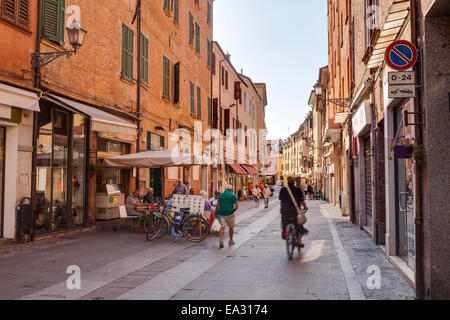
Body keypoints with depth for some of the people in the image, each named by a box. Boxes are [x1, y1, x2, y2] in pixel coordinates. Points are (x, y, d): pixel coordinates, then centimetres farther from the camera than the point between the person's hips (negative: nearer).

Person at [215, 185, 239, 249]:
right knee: (231, 227, 15)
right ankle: (231, 241, 26)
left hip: (221, 213, 2)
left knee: (223, 227, 2)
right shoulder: (233, 196, -2)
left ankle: (221, 240, -18)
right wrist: (233, 211, 8)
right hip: (230, 213, -2)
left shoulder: (221, 195, 6)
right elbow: (236, 206, -9)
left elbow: (217, 206, 4)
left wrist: (216, 213, 12)